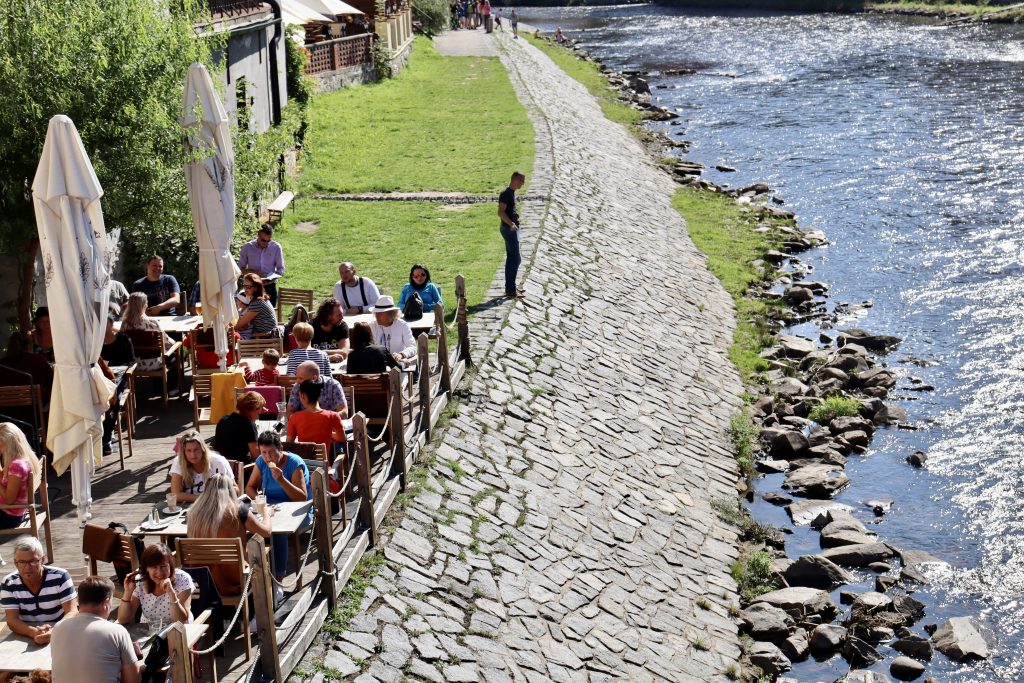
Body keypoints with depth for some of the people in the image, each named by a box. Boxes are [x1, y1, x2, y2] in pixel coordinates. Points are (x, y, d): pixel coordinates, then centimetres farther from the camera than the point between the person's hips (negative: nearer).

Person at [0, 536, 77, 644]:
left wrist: (54, 632, -32)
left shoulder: (60, 577, -9)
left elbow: (71, 613, -12)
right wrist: (34, 633, -30)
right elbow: (12, 620, -11)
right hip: (26, 638, 2)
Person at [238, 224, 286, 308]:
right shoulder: (247, 247, -1)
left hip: (270, 286, 0)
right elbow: (240, 268, 3)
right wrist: (253, 272, -16)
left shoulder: (276, 247, -1)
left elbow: (281, 269, 3)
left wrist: (272, 279, -16)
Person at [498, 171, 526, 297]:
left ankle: (510, 288, 21)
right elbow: (501, 212, -24)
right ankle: (511, 290, -6)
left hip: (512, 229, 10)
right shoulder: (506, 194, -17)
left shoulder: (511, 193, 14)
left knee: (511, 259, 14)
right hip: (509, 229, -10)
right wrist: (511, 224, -26)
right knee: (515, 259, -8)